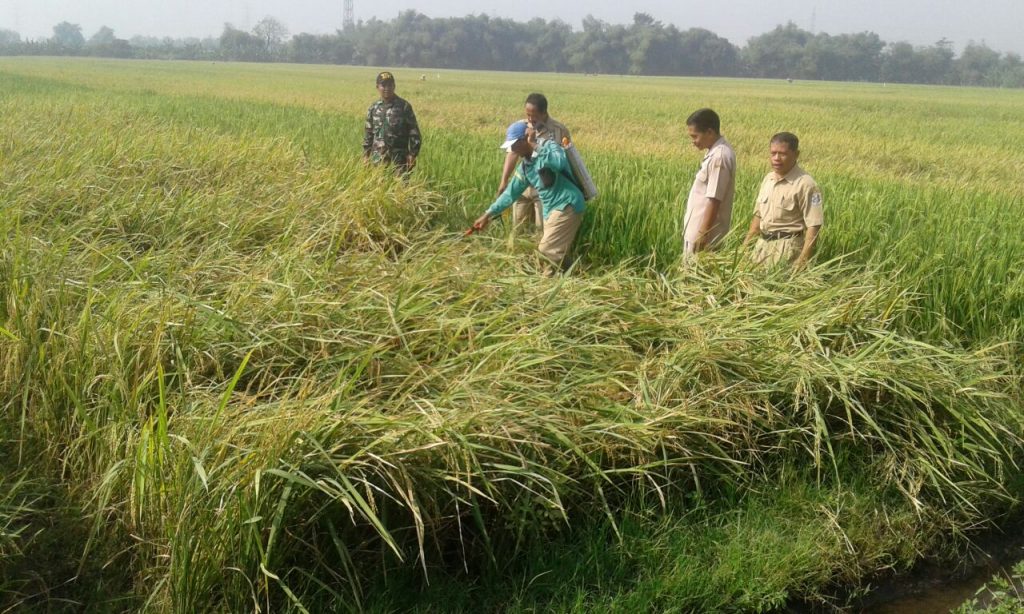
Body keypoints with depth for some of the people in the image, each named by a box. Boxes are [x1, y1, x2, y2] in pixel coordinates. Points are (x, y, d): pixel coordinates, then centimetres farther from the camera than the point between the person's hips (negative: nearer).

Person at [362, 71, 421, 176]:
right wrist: (366, 155, 11)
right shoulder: (373, 108, 10)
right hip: (378, 159, 4)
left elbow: (414, 132, -2)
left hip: (399, 159, -3)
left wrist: (412, 155, -8)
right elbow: (368, 133, 16)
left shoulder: (404, 106, -2)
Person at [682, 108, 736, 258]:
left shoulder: (719, 157, -20)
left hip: (704, 234, -10)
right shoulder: (716, 152, 10)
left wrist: (702, 236, -22)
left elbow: (714, 200, -23)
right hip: (696, 231, 10)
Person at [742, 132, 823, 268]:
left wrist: (802, 262, -21)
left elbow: (813, 226, -15)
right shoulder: (768, 179, 10)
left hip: (787, 247, -6)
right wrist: (745, 244, 12)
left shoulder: (805, 184, -12)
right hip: (762, 245, 7)